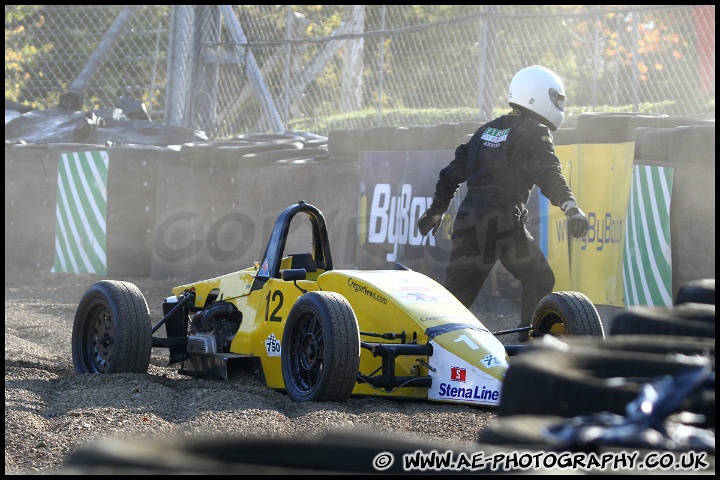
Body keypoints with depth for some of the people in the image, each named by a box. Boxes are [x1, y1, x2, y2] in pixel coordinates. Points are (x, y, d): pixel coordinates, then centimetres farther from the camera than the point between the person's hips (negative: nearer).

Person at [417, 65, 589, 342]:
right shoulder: (534, 133, -1)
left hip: (468, 218, 6)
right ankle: (530, 342, 3)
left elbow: (454, 172, 23)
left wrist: (436, 209, 32)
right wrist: (570, 206, -32)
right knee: (539, 282, 10)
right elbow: (548, 174, -19)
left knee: (458, 289, 9)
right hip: (504, 220, -6)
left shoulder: (487, 130, 20)